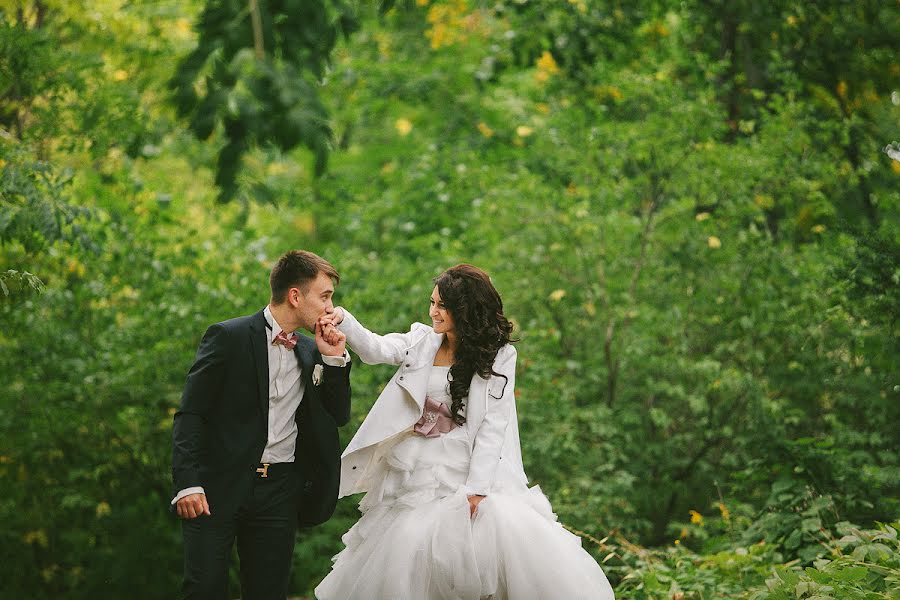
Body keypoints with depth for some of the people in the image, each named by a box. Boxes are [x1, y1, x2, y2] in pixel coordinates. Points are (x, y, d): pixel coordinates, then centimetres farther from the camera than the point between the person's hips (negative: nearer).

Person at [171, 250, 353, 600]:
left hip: (279, 490, 5)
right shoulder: (228, 337, -5)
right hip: (218, 488, -5)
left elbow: (339, 417, 13)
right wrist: (187, 484, -18)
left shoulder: (310, 351, 12)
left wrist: (333, 358, 1)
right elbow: (190, 415, -8)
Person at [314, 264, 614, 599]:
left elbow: (492, 426, -7)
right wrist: (343, 321, -27)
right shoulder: (422, 341, 8)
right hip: (416, 473, 3)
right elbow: (377, 349, -8)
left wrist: (477, 488, -14)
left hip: (465, 469, -3)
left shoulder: (498, 356, -1)